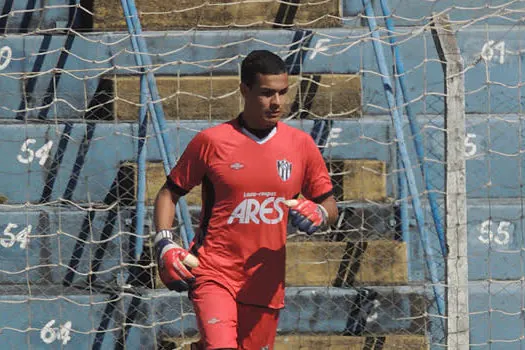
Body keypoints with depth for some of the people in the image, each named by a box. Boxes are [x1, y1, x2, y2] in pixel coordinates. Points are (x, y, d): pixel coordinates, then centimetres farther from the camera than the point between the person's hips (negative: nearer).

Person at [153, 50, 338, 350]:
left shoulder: (301, 145, 6)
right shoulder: (211, 141, -2)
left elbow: (329, 204, 15)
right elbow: (169, 194, 7)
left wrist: (318, 215, -8)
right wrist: (165, 246, -7)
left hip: (265, 283, 4)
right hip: (213, 273, -4)